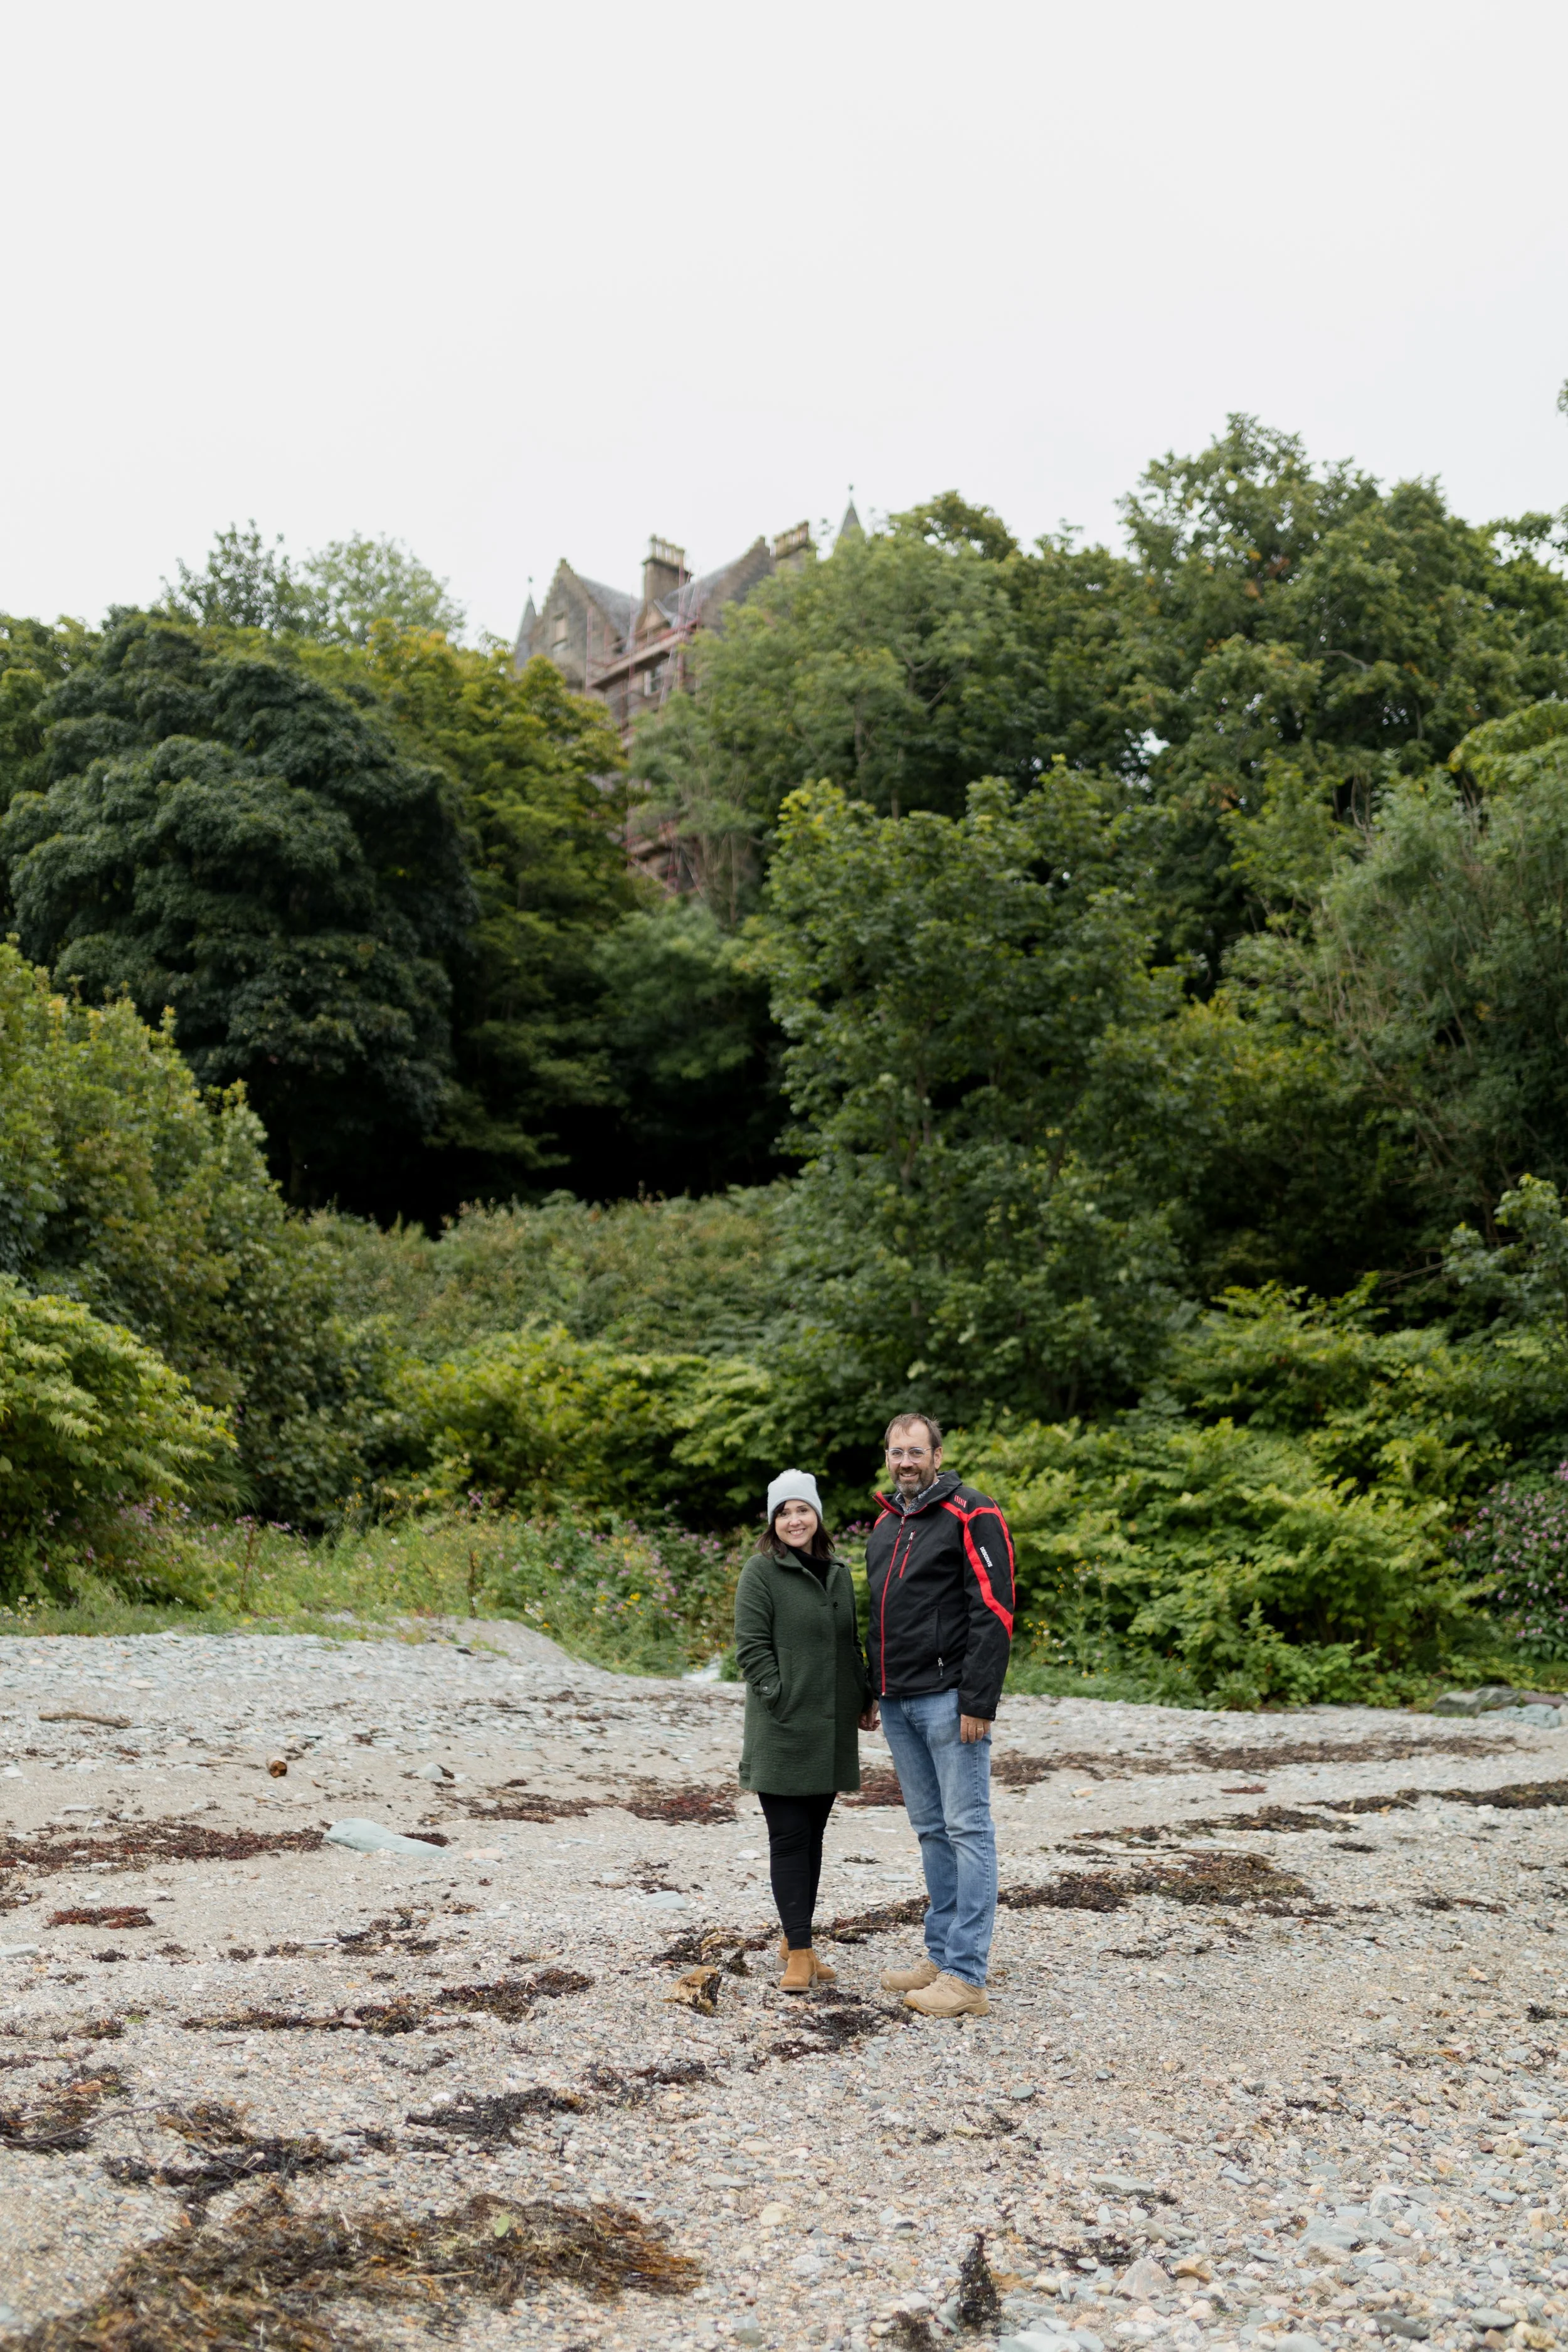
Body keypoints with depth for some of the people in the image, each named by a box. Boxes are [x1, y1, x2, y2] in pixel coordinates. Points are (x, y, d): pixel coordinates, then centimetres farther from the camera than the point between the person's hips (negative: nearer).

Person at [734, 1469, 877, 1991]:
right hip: (782, 1732, -6)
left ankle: (797, 1938, 21)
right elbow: (751, 1648, -10)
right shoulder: (761, 1572, -5)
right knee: (789, 1838, -3)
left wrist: (865, 1700, 13)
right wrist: (781, 1699, -17)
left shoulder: (837, 1574, 14)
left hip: (831, 1733, 6)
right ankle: (798, 1952, 0)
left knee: (813, 1836, 11)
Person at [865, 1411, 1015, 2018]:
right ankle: (941, 1956, 22)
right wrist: (874, 1692, 19)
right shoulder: (885, 1524, 17)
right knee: (931, 1830, 14)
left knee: (967, 1828, -5)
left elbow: (994, 1612, -15)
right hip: (899, 1704, 8)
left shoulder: (971, 1516, -9)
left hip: (948, 1699, -8)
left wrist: (978, 1701, -19)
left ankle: (967, 1976, -4)